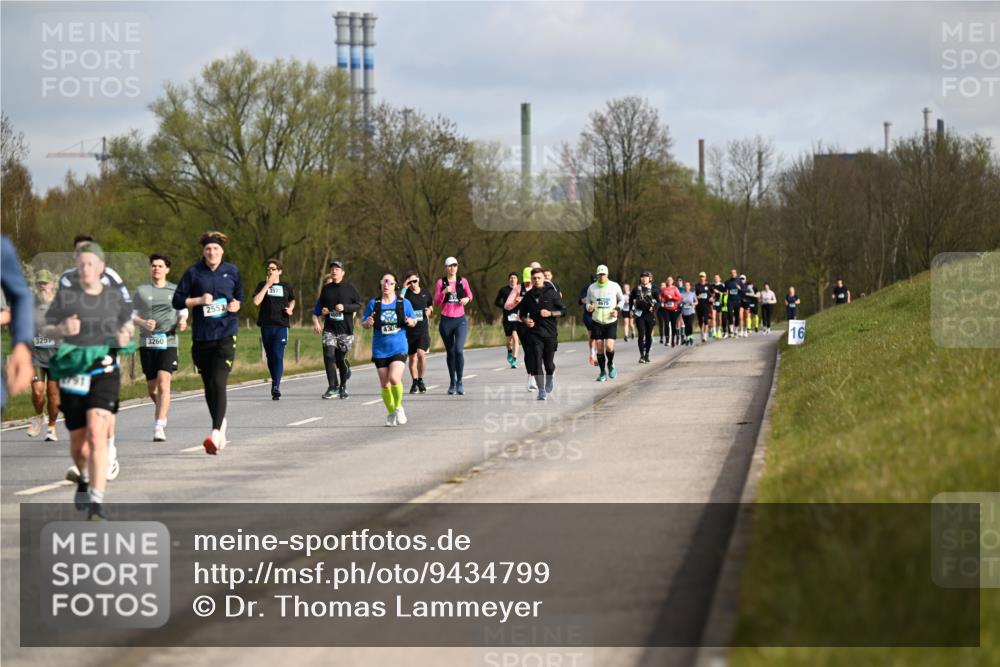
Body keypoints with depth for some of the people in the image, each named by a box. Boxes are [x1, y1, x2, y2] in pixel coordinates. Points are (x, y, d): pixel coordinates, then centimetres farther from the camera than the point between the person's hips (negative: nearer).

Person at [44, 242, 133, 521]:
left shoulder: (114, 297, 4)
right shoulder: (66, 295, 0)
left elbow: (127, 321, 22)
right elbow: (47, 329, 3)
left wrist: (125, 335, -1)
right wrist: (62, 329, -19)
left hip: (105, 373, -1)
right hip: (72, 372, 1)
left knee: (97, 435, -19)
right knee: (77, 440, 12)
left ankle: (96, 504, -23)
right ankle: (84, 479, 47)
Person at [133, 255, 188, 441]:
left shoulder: (175, 290, 10)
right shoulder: (141, 290, 10)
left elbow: (183, 312, 18)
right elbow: (132, 315, 10)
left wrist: (182, 322, -5)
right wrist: (143, 323, -11)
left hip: (168, 342, -2)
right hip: (147, 343, 2)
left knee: (163, 382, -17)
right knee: (151, 386, 7)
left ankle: (159, 427, -20)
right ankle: (162, 408, 40)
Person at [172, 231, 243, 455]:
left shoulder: (232, 271, 7)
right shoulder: (193, 273, 3)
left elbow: (240, 295, 22)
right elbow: (178, 301, 3)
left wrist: (236, 305, 0)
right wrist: (199, 300, -12)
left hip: (226, 335, -2)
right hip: (201, 336, 2)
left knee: (218, 383, -16)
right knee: (208, 385, 11)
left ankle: (216, 433, -21)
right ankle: (221, 422, 36)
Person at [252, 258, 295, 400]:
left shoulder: (286, 287, 10)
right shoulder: (262, 285, 8)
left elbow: (292, 300, 29)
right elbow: (256, 301, -9)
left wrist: (290, 309, 7)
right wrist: (267, 285, -8)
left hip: (281, 326, -2)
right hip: (266, 326, 2)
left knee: (278, 355, -15)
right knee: (270, 356, 8)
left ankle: (276, 387, -21)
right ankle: (275, 382, 24)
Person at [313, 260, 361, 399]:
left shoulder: (349, 287, 0)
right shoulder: (326, 289, 10)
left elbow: (359, 305, -1)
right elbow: (319, 308, 23)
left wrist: (344, 307, -14)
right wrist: (323, 311, 1)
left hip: (345, 330, -2)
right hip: (329, 329, 2)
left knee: (342, 359, 2)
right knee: (328, 356, -12)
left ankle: (343, 387, 20)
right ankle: (332, 387, -8)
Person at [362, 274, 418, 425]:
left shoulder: (404, 303, 2)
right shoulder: (373, 304, 3)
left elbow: (414, 320, 12)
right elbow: (363, 323, 9)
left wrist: (410, 321, -11)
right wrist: (367, 323, -15)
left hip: (399, 349, -2)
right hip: (380, 350, 2)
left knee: (394, 379, -20)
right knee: (385, 385, 5)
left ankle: (398, 407, 5)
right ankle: (391, 413, 24)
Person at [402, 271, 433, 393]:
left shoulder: (425, 293, 8)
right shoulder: (406, 294, -1)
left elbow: (431, 306, 25)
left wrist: (429, 311, 4)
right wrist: (404, 289, -22)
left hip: (423, 329, 0)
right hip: (409, 330, 0)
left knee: (421, 354, -19)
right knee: (412, 357, 9)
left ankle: (420, 380, -1)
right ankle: (414, 382, 25)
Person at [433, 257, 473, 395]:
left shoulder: (463, 281, 4)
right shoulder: (441, 282, 3)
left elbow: (469, 294, 21)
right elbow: (436, 302, 0)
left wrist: (467, 299, -2)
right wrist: (444, 292, -17)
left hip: (460, 320, -1)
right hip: (446, 320, 1)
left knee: (459, 350, -16)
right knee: (450, 352, 8)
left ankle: (459, 382, -9)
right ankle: (452, 383, 18)